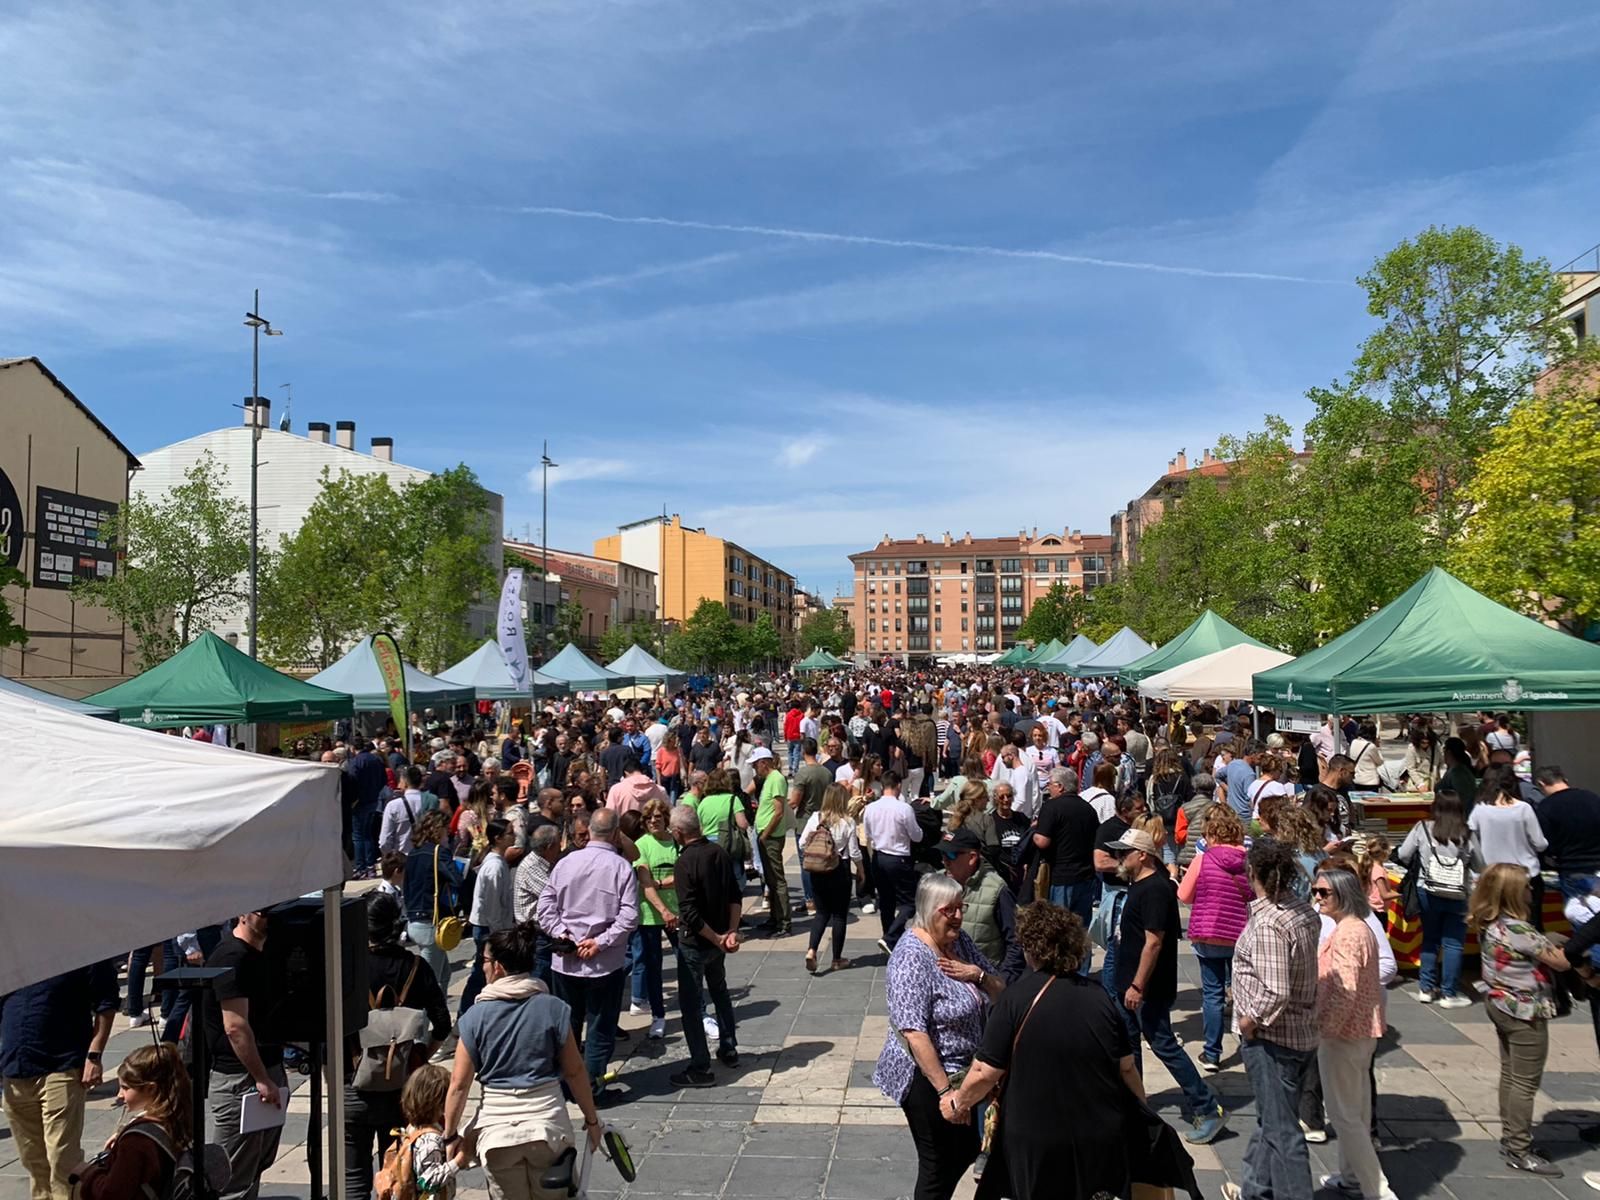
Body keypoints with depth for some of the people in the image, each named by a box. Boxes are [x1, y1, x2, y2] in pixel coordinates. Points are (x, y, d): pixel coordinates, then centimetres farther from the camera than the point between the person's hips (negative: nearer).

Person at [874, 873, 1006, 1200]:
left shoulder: (960, 940, 0)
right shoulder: (911, 957, -24)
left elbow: (1000, 992, 7)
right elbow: (915, 1033, -26)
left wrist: (979, 974, -14)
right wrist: (945, 1090, -25)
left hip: (964, 1069, 8)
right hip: (928, 1076, -8)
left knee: (967, 1149, 22)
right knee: (939, 1164, 7)